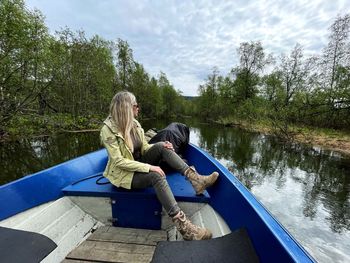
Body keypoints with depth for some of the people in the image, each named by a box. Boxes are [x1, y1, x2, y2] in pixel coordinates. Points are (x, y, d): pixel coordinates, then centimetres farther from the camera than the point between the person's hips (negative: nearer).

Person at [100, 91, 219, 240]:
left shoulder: (134, 123, 1)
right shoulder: (108, 129, -18)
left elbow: (144, 148, 5)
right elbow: (119, 161, -23)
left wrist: (161, 146, -15)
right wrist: (148, 167, -29)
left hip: (140, 165, 6)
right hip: (124, 174, -6)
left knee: (161, 147, -19)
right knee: (156, 176, -34)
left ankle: (194, 178, -25)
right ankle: (183, 226, -34)